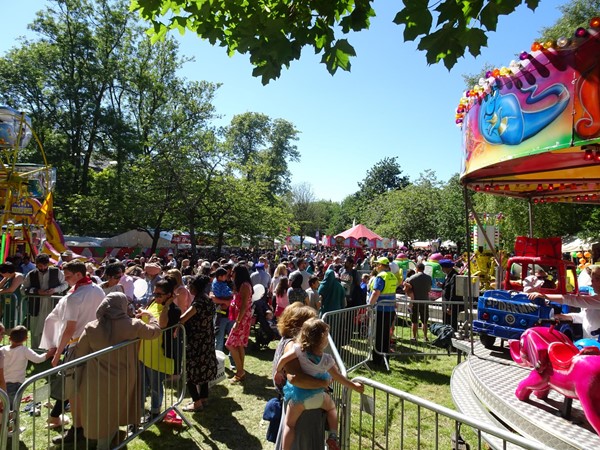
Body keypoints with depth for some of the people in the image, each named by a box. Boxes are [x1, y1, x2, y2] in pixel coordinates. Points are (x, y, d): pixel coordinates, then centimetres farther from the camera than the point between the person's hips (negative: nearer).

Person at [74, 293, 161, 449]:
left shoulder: (91, 327, -11)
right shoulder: (133, 325, -14)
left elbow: (79, 353, -1)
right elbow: (155, 331, 0)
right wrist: (149, 316, 17)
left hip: (96, 380, 1)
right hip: (121, 380, 0)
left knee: (96, 416, 20)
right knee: (112, 417, 20)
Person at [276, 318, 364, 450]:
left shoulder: (299, 349, -16)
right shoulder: (326, 359, -14)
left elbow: (284, 359, -22)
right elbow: (338, 378, -7)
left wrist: (278, 372, -1)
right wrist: (354, 386, 7)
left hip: (297, 395, 0)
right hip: (316, 396, 1)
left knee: (290, 425, 12)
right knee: (331, 407, 30)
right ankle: (333, 436, 20)